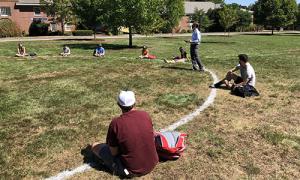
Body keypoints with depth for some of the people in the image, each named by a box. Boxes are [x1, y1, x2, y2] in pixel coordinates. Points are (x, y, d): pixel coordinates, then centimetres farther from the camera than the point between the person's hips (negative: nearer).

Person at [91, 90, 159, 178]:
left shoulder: (116, 123, -21)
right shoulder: (145, 115, -9)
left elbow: (114, 152, -12)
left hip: (131, 171, -4)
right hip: (152, 164, 4)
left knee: (95, 146, 8)